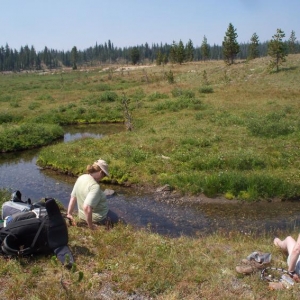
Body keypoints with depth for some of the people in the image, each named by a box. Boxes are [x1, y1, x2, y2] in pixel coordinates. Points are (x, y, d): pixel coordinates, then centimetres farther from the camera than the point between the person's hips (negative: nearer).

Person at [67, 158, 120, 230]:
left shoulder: (81, 178, -6)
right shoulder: (95, 186, -32)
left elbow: (73, 197, 1)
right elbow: (86, 208, -38)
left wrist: (69, 214, 10)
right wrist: (90, 226, -26)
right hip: (99, 218, -9)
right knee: (115, 219, 20)